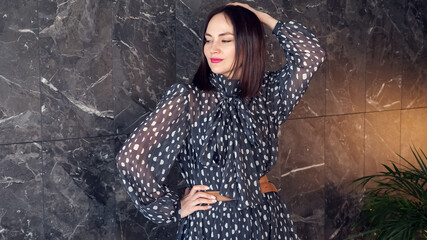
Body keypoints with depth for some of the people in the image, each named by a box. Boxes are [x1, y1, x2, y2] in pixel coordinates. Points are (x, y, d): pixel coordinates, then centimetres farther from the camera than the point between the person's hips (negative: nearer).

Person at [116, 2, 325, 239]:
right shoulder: (187, 98, -11)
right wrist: (174, 207, -7)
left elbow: (310, 54, -10)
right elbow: (131, 158, -14)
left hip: (267, 217, 4)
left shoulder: (267, 92, 2)